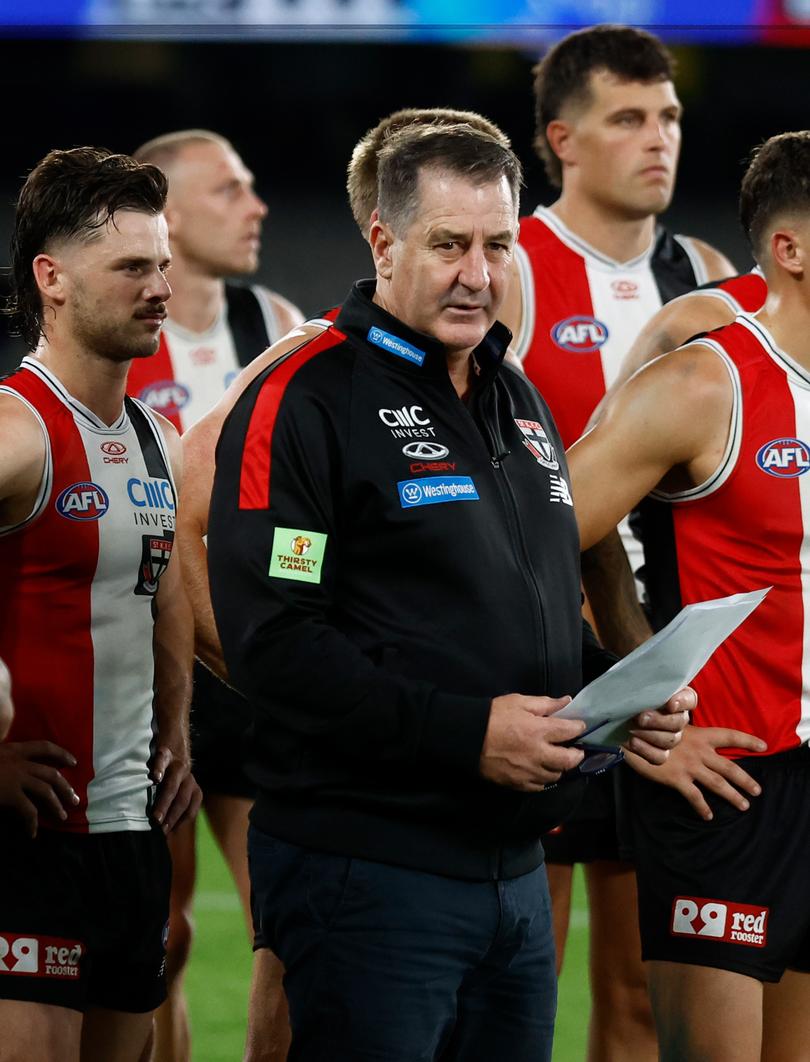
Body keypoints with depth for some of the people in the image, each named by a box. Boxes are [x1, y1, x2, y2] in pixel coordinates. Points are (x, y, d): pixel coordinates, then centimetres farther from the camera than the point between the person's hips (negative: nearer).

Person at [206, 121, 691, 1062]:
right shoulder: (304, 400, -10)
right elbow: (270, 641, -19)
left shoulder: (521, 406, 17)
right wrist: (464, 732, -23)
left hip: (514, 869, 8)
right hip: (370, 871, -8)